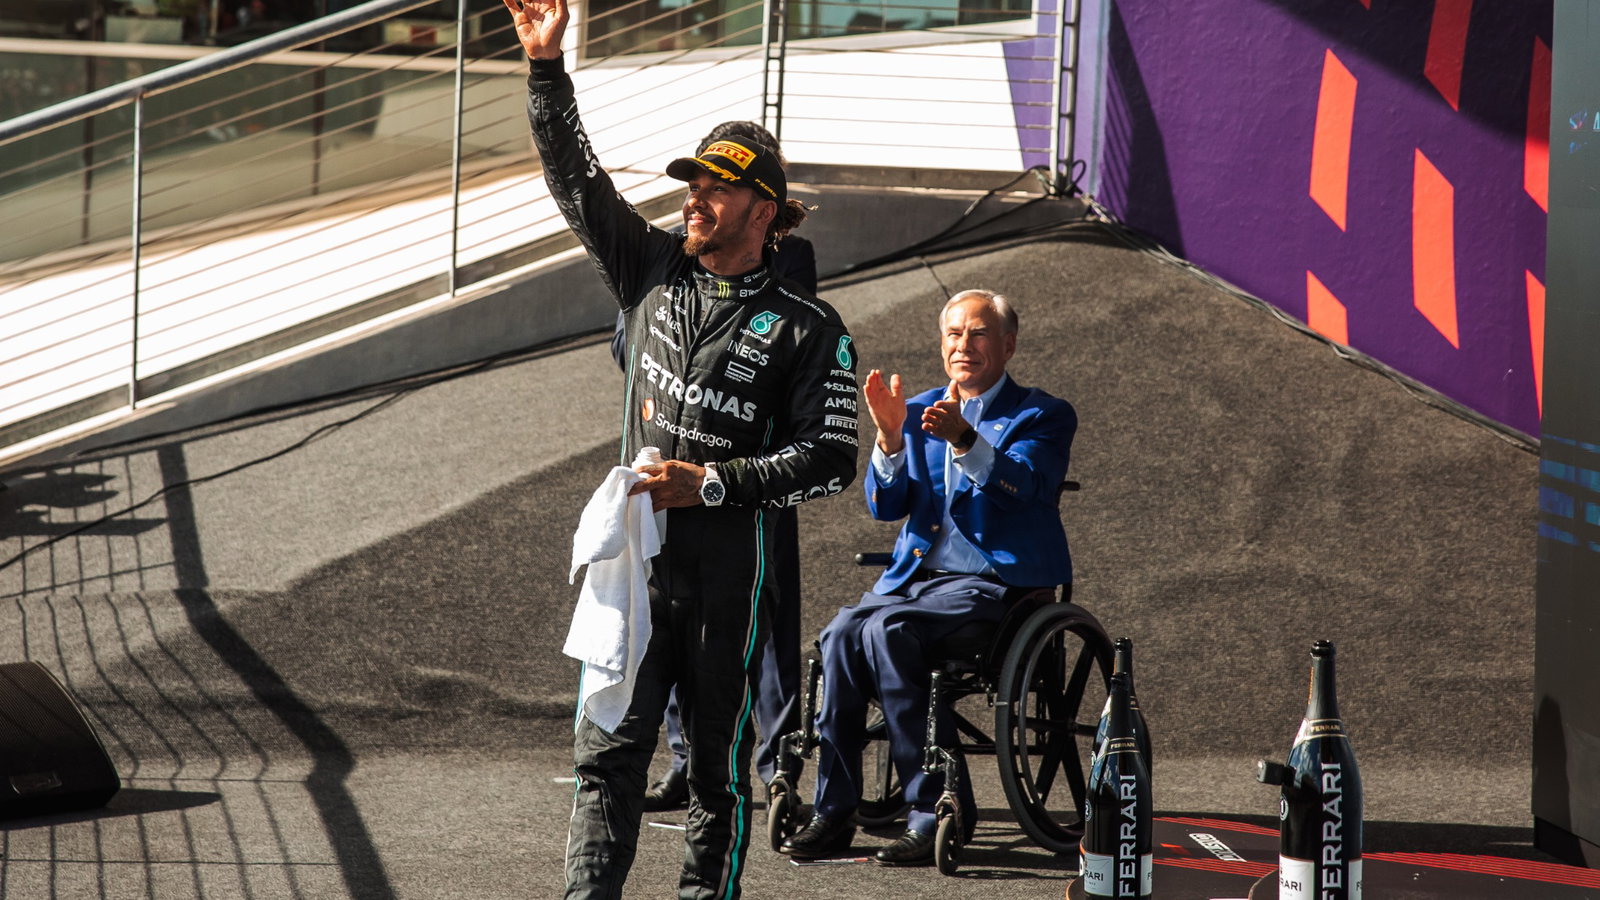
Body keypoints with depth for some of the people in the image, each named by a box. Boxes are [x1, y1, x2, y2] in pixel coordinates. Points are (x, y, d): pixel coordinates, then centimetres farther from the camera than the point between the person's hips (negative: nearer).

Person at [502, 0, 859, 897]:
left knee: (720, 765, 5)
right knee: (607, 754, -6)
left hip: (733, 568, -3)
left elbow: (829, 460, -6)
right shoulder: (654, 268, 11)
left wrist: (713, 482, -15)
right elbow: (577, 177, 12)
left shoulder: (808, 328, -2)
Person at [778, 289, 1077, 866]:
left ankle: (937, 810, -26)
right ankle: (834, 812, -23)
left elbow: (1021, 486, -16)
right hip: (914, 577, 5)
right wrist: (890, 435, -11)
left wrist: (964, 439, -34)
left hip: (991, 582, -5)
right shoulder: (919, 412, 19)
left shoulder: (1042, 417, 5)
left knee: (886, 630, -32)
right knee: (842, 633, -27)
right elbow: (885, 506, 8)